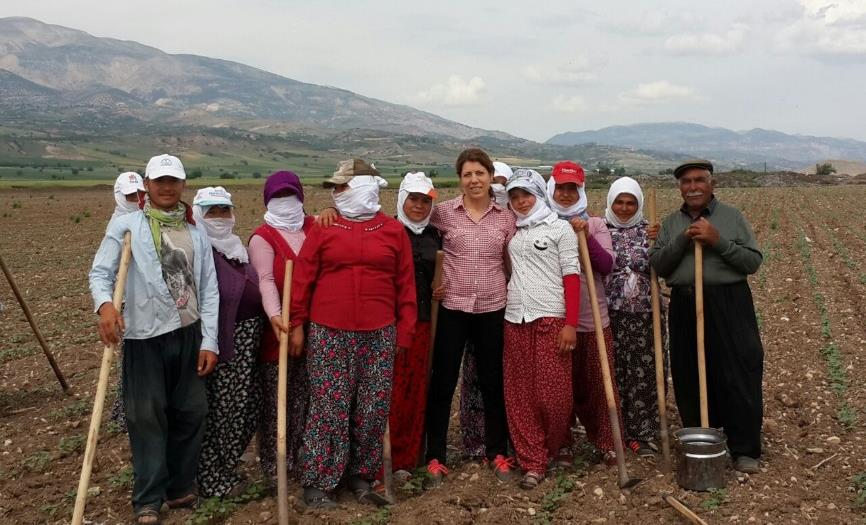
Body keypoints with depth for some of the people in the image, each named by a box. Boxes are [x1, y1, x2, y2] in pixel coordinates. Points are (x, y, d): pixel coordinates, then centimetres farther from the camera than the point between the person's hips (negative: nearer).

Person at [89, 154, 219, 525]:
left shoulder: (195, 233, 10)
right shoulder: (125, 226, -1)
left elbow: (209, 291, 7)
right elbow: (100, 272, -8)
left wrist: (209, 341, 0)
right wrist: (105, 305, -30)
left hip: (188, 335, 4)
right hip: (145, 336, -4)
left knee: (190, 413, 10)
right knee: (147, 416, 0)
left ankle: (180, 488, 26)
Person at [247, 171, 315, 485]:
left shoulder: (313, 227, 11)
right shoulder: (263, 237, -4)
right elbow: (265, 280, -17)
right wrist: (274, 314, -32)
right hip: (280, 326, -4)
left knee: (304, 394, 11)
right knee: (276, 397, 1)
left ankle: (299, 456, 23)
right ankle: (272, 463, 10)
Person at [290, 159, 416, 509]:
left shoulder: (394, 230, 4)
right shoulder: (323, 228, 3)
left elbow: (405, 283, 5)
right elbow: (303, 278, 2)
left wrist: (405, 329, 3)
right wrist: (298, 324, -1)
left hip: (379, 335, 1)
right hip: (329, 333, -1)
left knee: (374, 409, 7)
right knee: (329, 408, 1)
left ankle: (361, 476, 23)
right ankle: (317, 483, 11)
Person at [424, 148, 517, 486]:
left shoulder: (506, 215, 3)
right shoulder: (443, 212, -2)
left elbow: (512, 261, 10)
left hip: (493, 308, 2)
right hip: (452, 307, -1)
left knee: (493, 382, 11)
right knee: (443, 383, 4)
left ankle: (497, 453, 27)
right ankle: (435, 457, 17)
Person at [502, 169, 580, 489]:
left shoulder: (560, 228, 2)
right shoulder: (512, 231, 15)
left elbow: (571, 277, -4)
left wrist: (571, 323, -11)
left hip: (551, 318, -4)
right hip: (515, 320, 4)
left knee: (553, 392, -2)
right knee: (520, 394, 3)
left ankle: (553, 447, 24)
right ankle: (533, 461, 12)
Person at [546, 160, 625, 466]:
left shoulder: (595, 224, 4)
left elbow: (607, 266, -8)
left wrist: (586, 236, -17)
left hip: (593, 317, 0)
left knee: (598, 382, 6)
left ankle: (606, 443, 20)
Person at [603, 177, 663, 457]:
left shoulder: (649, 231, 8)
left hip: (644, 314, 1)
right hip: (610, 314, -1)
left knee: (644, 374, 3)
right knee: (612, 373, 2)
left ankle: (640, 434, 15)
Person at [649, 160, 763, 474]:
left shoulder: (732, 217, 3)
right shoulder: (671, 223, 11)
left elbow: (753, 261, -3)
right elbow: (657, 266, 2)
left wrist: (718, 242, -14)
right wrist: (681, 241, -11)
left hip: (728, 305, -3)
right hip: (685, 307, 3)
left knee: (738, 377, -1)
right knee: (690, 380, 7)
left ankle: (745, 450, 10)